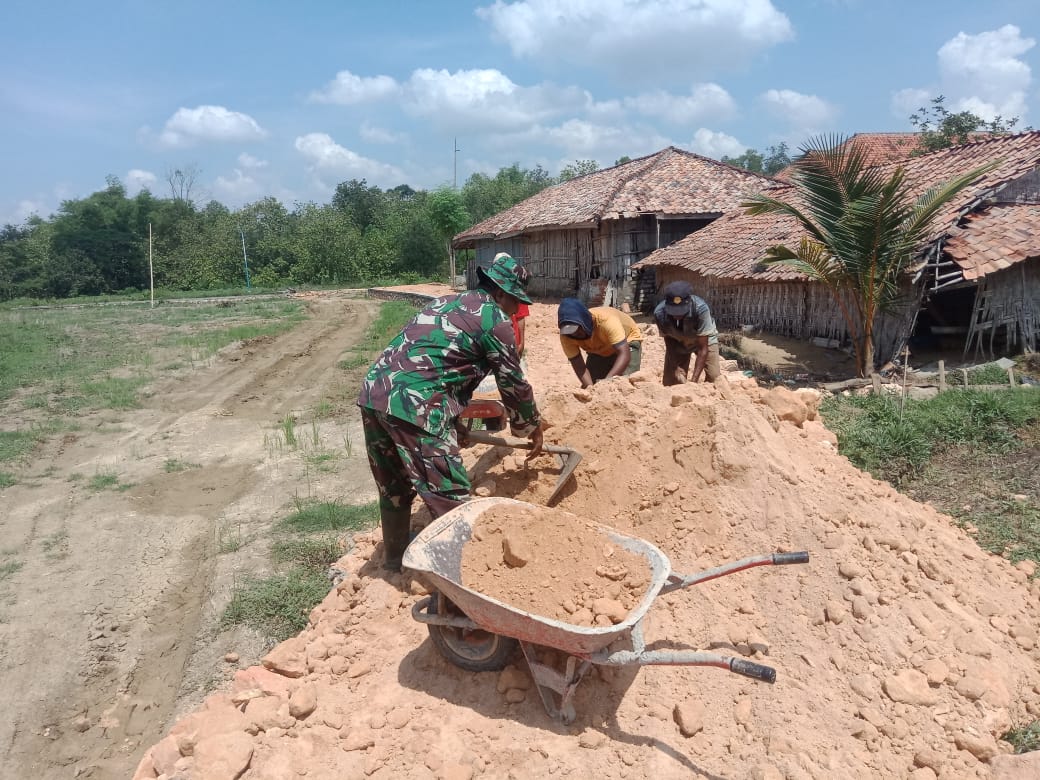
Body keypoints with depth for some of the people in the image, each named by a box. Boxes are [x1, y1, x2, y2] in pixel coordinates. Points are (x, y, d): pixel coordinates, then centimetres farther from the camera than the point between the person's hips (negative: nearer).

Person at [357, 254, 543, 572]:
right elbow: (513, 383, 7)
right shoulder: (495, 319, 2)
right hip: (413, 405, -9)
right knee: (452, 499, 1)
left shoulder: (448, 303, 27)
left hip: (374, 392, 9)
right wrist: (532, 428, 23)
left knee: (394, 488, 24)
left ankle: (394, 559, 40)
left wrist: (457, 422, 39)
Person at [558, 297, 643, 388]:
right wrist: (590, 387, -44)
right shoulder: (566, 335, -28)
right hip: (599, 351, 4)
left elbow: (624, 355, -47)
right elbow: (578, 365, -26)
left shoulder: (606, 320, -42)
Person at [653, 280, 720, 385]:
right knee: (671, 382, -5)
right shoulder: (659, 313, -32)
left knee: (714, 379, -13)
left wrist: (694, 380, -37)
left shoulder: (700, 309, -39)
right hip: (677, 343, 2)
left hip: (704, 339, -1)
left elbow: (703, 348, -33)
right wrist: (675, 369, -27)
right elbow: (669, 342, -15)